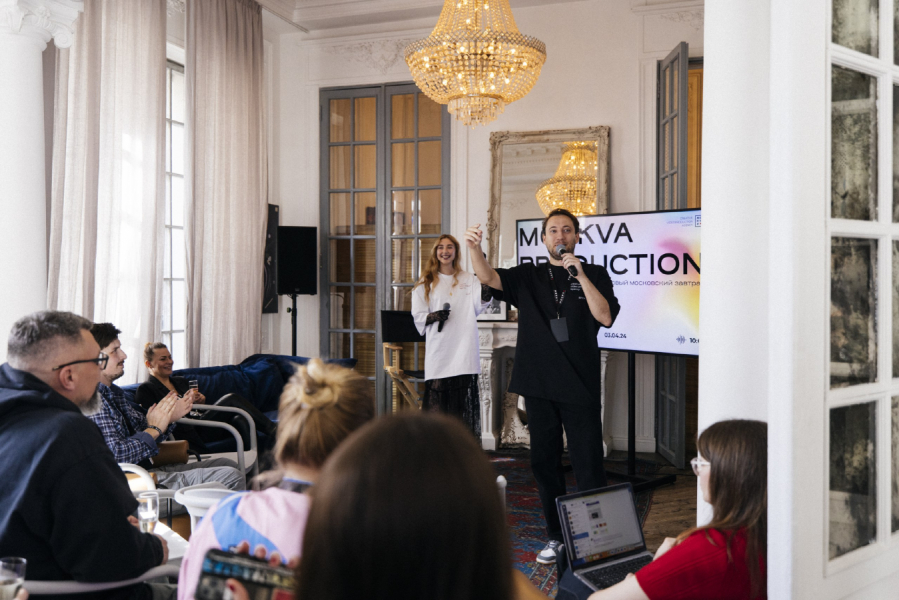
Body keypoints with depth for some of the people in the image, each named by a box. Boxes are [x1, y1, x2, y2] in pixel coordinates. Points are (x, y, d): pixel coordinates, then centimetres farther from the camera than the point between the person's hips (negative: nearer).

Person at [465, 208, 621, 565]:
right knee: (544, 462, 10)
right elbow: (489, 277, -7)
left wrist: (580, 274, -14)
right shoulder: (528, 276, 9)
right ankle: (557, 537, 24)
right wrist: (474, 248, -27)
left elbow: (606, 317, -8)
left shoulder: (594, 275, 6)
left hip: (581, 387, -2)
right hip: (539, 387, 3)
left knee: (588, 465, -1)